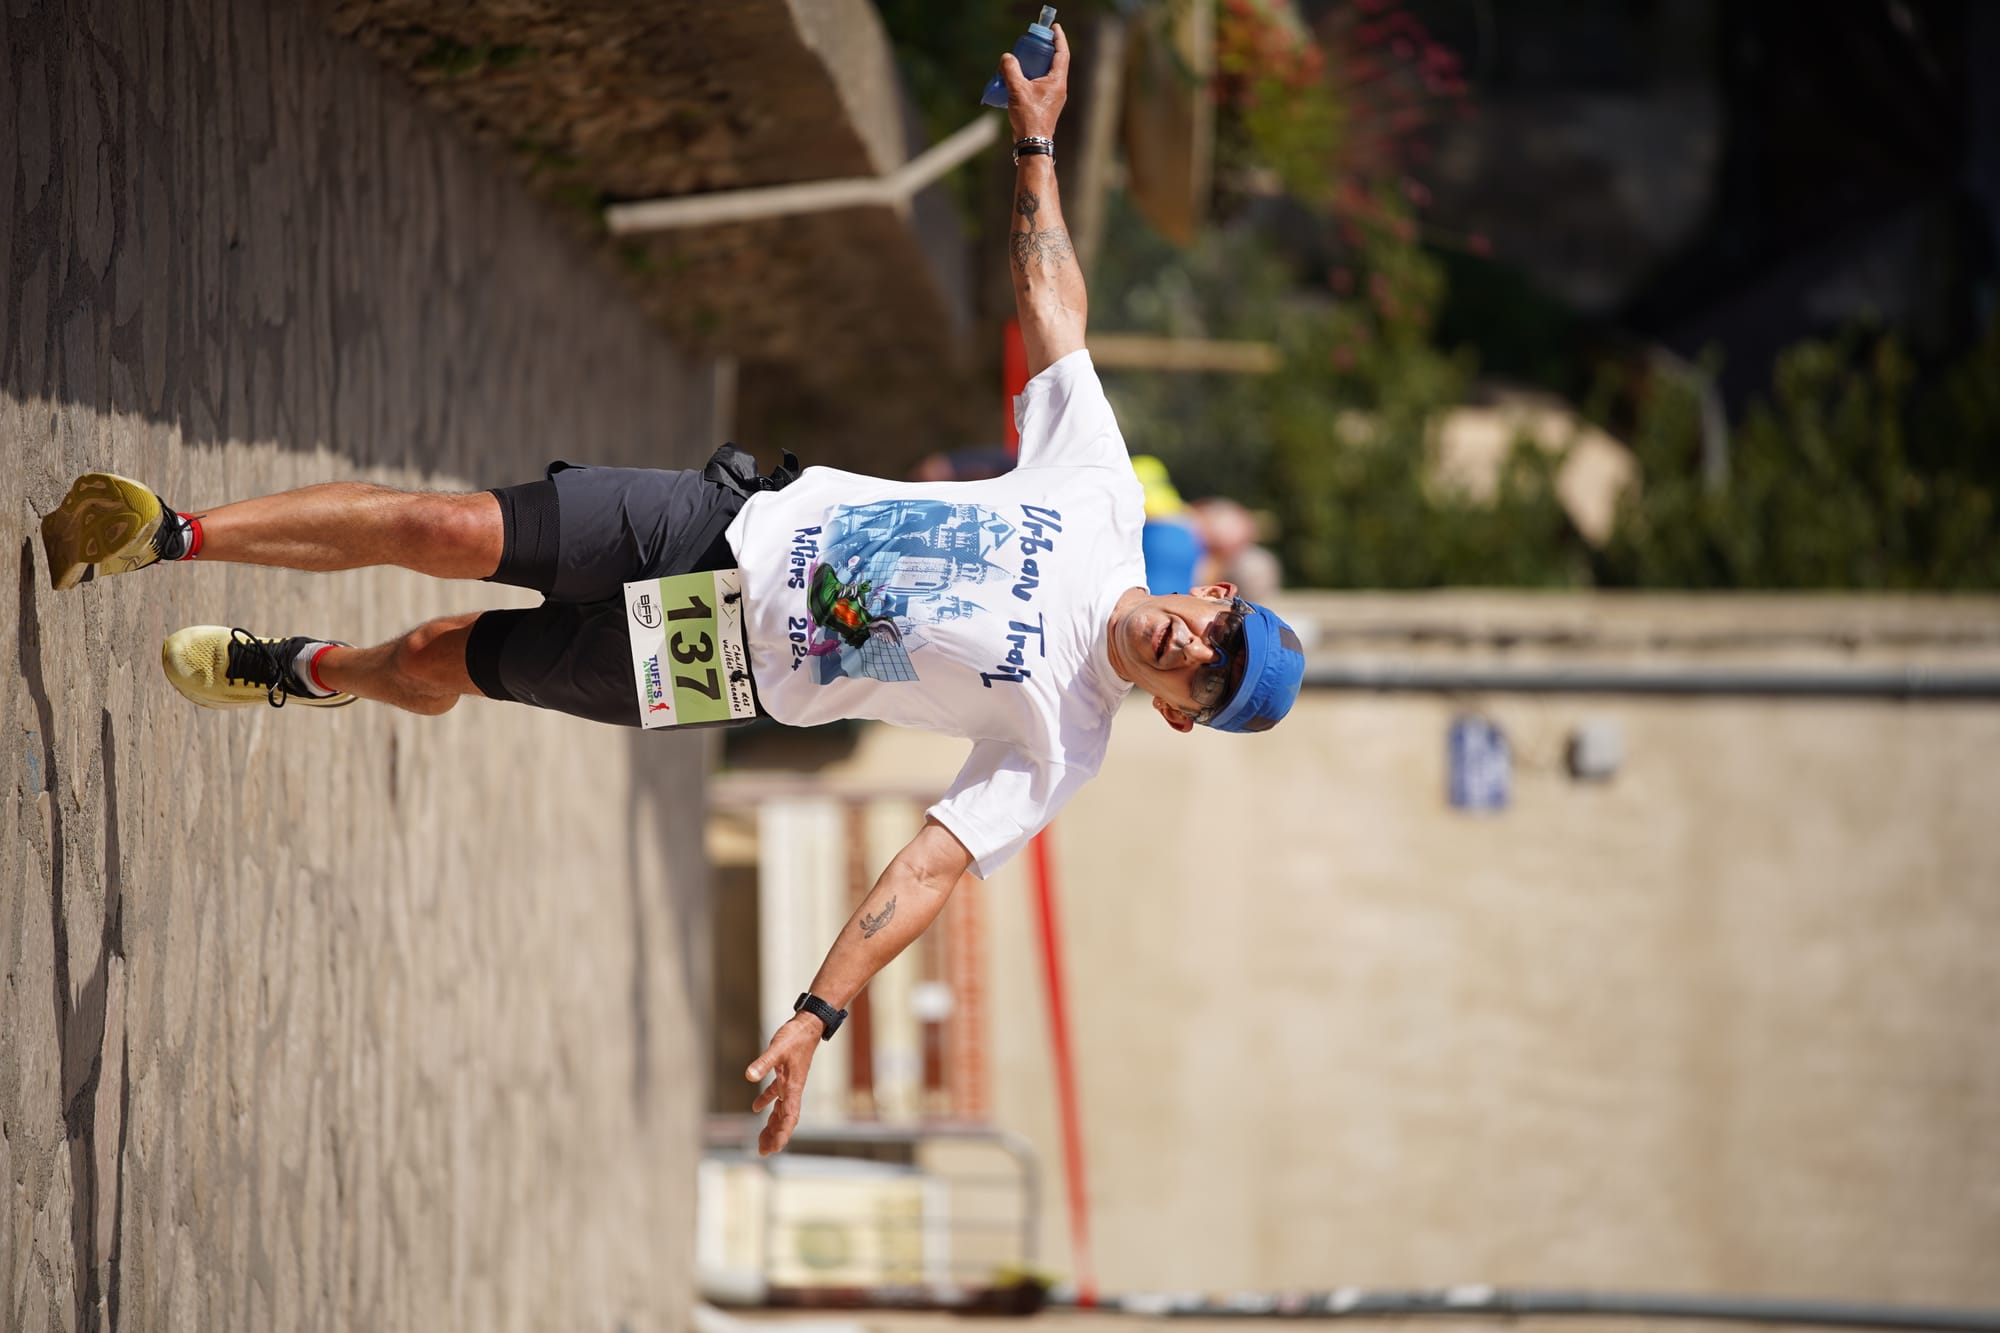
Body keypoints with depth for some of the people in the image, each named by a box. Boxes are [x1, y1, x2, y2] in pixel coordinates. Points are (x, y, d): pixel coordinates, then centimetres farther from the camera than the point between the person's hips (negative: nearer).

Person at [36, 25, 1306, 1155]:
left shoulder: (1058, 749, -17)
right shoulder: (1101, 498, -7)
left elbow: (929, 870, -24)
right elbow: (1053, 304, 4)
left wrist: (819, 1014, -37)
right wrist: (1039, 140, 3)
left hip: (714, 668, -2)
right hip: (734, 516, 2)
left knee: (430, 667, 0)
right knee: (439, 529, -9)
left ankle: (301, 671, 33)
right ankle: (169, 534, 7)